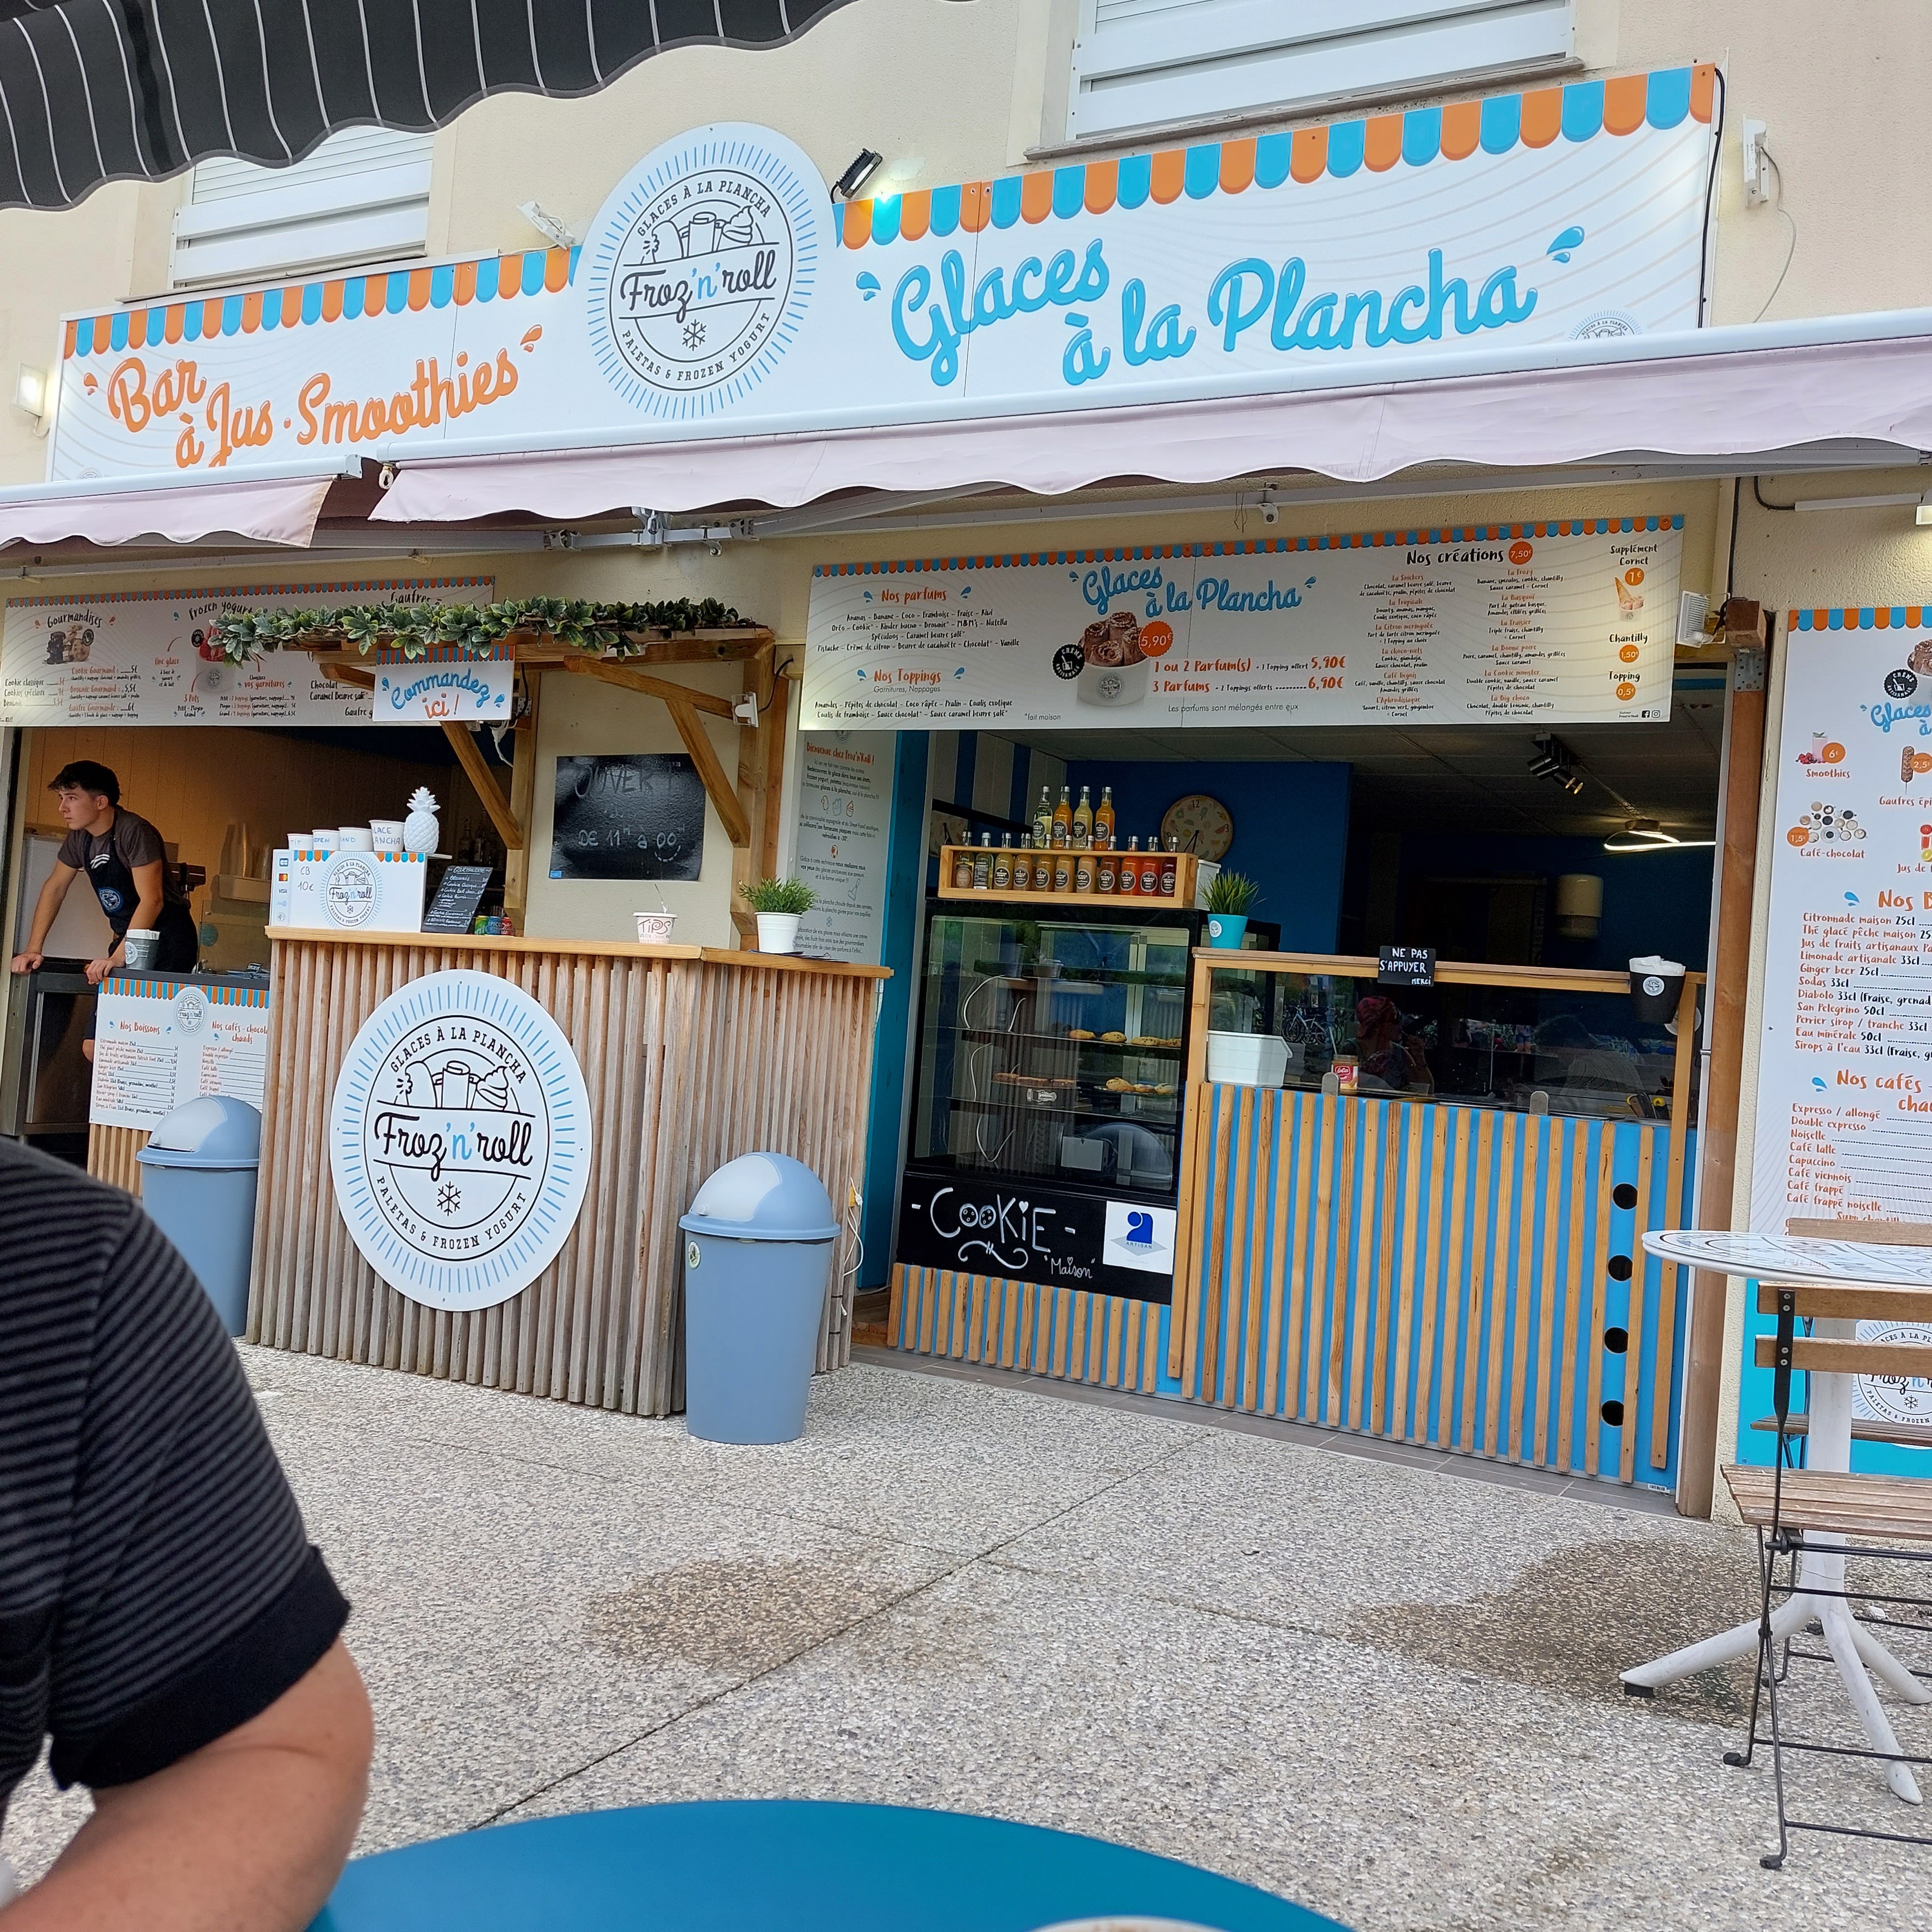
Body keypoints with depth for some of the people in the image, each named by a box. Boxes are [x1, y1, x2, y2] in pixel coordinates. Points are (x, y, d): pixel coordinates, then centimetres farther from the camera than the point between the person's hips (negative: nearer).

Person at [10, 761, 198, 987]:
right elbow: (55, 888, 16)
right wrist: (33, 949, 6)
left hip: (168, 937, -7)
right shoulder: (79, 837, 7)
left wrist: (118, 958, -32)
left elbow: (152, 900, -26)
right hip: (127, 937, 8)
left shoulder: (134, 832, -19)